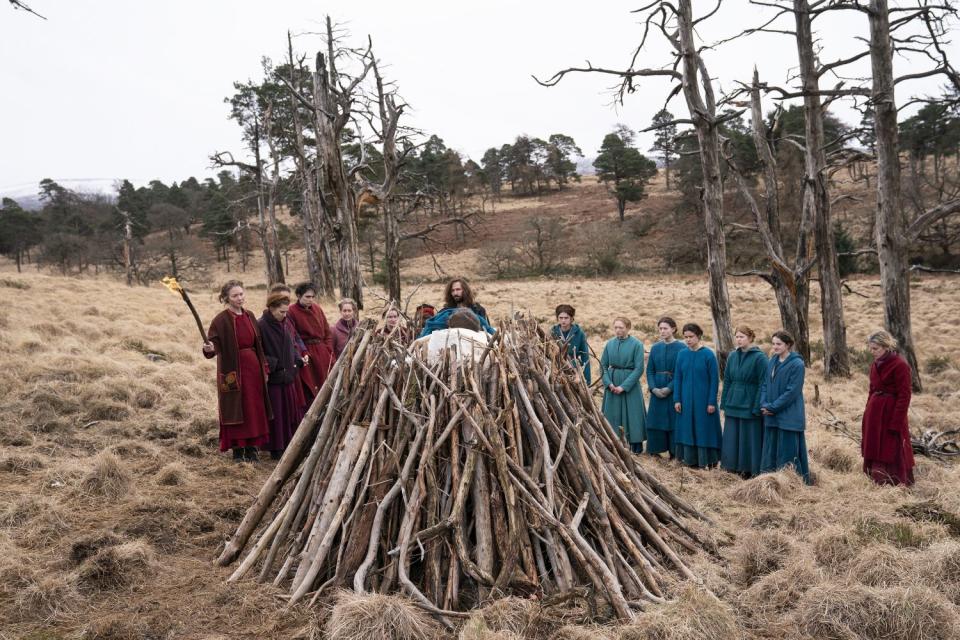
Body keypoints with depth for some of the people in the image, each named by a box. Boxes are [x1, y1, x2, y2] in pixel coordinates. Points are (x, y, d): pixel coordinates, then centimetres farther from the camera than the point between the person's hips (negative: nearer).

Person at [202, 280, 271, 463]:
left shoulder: (250, 316, 8)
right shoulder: (221, 320, -9)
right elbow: (213, 346, -15)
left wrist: (264, 368, 12)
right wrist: (209, 348, -38)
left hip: (253, 368, 6)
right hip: (233, 371, -5)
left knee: (255, 408, 9)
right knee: (236, 409, 1)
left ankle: (252, 448, 21)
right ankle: (238, 451, 13)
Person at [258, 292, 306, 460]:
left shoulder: (284, 324, 8)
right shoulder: (261, 326, -14)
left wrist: (298, 360, 3)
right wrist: (271, 364, -22)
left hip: (289, 375, 7)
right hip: (272, 377, -7)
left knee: (292, 411, 12)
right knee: (276, 414, 2)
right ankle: (276, 449, 12)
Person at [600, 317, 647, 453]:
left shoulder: (637, 344, -9)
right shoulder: (610, 344, 3)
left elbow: (639, 368, -12)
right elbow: (603, 366, 6)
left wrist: (624, 386, -16)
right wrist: (609, 383, -9)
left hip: (630, 383, -4)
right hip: (612, 384, 4)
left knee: (632, 414, 1)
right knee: (612, 414, 8)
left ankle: (636, 446, 11)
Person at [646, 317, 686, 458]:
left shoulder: (681, 348, -6)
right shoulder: (655, 348, 9)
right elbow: (649, 370, 8)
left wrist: (669, 388, -16)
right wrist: (653, 388, -7)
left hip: (674, 391, -4)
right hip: (657, 391, 4)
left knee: (673, 422, 0)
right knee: (655, 422, 6)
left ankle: (674, 452, 10)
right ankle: (655, 451, 17)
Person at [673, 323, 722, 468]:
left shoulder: (708, 355, -8)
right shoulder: (682, 354, 3)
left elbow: (714, 379, -8)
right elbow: (677, 378, 7)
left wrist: (712, 402, -11)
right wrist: (677, 400, 2)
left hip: (703, 400, -4)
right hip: (686, 400, 4)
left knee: (704, 428, 2)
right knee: (687, 429, 9)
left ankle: (707, 460, 13)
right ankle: (690, 459, 20)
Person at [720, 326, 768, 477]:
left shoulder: (759, 357, -9)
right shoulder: (732, 356, 7)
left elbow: (763, 384, -10)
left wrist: (757, 408, -13)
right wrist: (724, 403, 9)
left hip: (749, 406, -5)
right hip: (733, 405, 5)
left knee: (749, 438, 2)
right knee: (732, 438, 9)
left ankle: (750, 470, 13)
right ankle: (734, 467, 20)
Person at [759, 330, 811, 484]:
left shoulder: (797, 364, -12)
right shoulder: (772, 361, 9)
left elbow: (792, 391, -16)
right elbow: (764, 384, 11)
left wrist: (772, 407, -15)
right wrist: (764, 405, -5)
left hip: (788, 417, -7)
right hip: (771, 416, 7)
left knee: (788, 450, -2)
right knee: (770, 449, 12)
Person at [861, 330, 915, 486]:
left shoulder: (900, 365, -15)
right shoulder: (876, 364, 9)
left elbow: (904, 395, -16)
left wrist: (896, 422, -18)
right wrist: (868, 413, 12)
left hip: (891, 413, -8)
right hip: (874, 412, 8)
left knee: (891, 451, 0)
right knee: (874, 449, 13)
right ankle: (876, 481, 25)